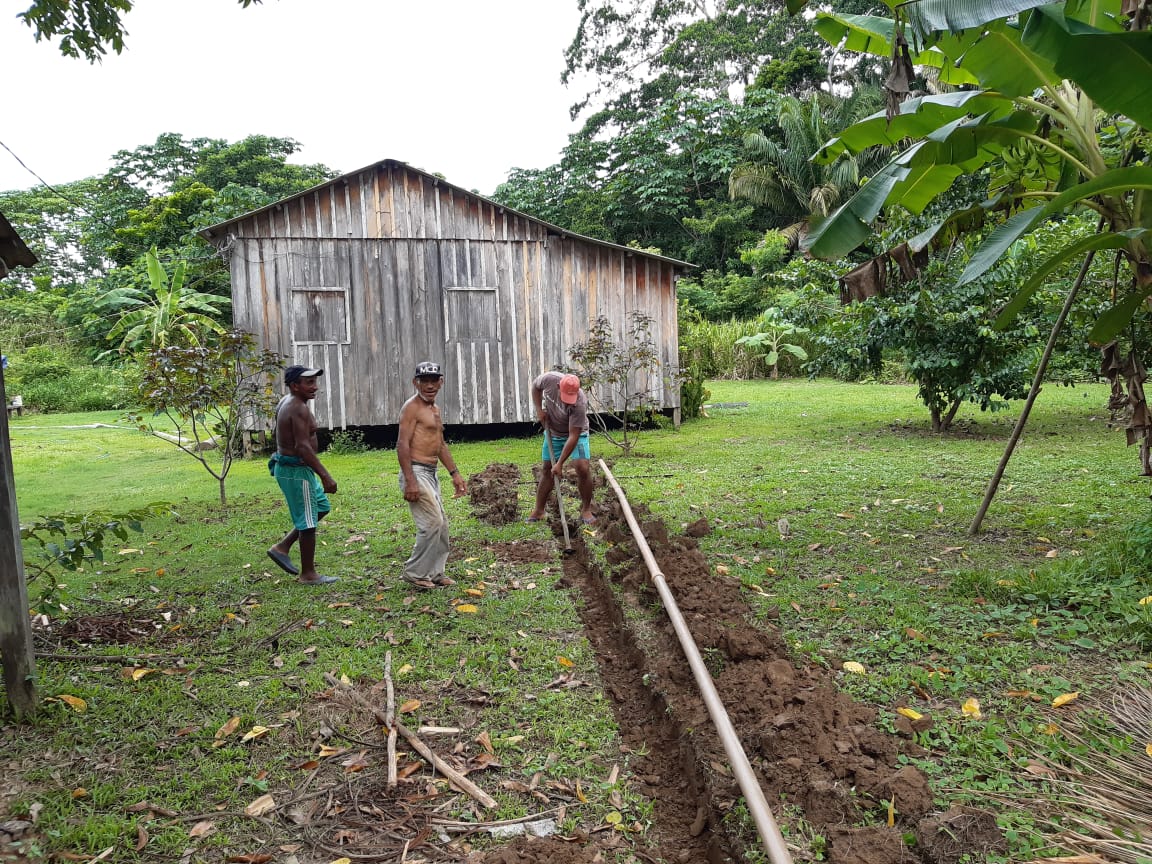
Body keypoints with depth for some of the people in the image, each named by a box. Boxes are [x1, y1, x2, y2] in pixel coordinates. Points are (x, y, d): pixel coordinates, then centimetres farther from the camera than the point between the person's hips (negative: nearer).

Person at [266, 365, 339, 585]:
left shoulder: (286, 402, 10)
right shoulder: (299, 409, -21)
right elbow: (303, 447, -28)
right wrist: (325, 476, -27)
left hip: (287, 465, 10)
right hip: (296, 470, -10)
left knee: (321, 507, 21)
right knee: (308, 522, 0)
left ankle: (282, 547, 22)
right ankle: (308, 574, 11)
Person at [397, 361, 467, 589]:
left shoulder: (434, 409, 18)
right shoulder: (412, 407, -10)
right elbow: (402, 444, -18)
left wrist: (454, 473, 19)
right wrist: (410, 481, -25)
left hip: (431, 474, 10)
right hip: (416, 472, -10)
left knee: (441, 525, 12)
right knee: (432, 523, -12)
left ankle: (434, 573, 21)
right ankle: (414, 573, 1)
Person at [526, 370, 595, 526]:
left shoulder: (580, 403, -37)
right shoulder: (549, 379, -27)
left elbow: (573, 436, -34)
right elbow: (535, 386, -1)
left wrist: (560, 464, -33)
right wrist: (539, 409, -13)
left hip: (576, 433, -3)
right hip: (553, 433, 4)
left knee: (583, 468, -17)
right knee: (547, 470, 7)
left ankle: (586, 510, -2)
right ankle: (539, 511, 16)